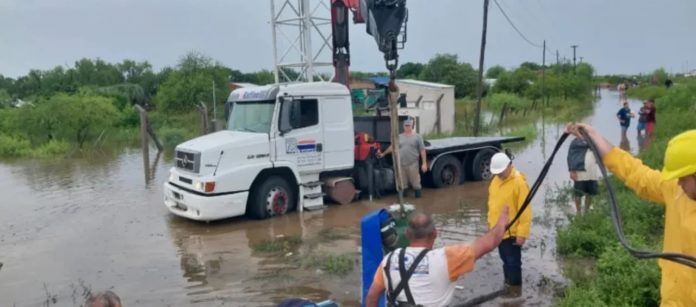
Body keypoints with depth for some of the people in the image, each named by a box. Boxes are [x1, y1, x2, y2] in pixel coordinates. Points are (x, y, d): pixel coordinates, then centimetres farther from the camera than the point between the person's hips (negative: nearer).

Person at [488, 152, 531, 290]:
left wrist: (522, 233, -20)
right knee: (506, 260, 20)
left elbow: (525, 211, -19)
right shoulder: (495, 181, 6)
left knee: (513, 261, 4)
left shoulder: (519, 182, -18)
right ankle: (508, 283, 34)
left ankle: (515, 287, 17)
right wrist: (491, 223, 17)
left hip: (511, 232, -7)